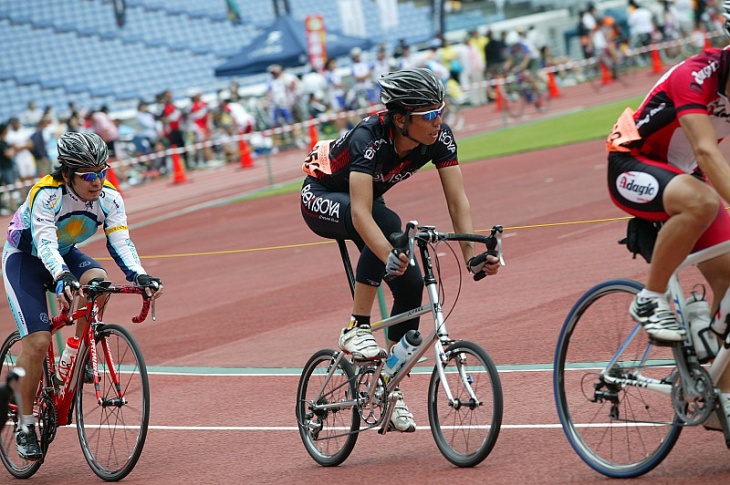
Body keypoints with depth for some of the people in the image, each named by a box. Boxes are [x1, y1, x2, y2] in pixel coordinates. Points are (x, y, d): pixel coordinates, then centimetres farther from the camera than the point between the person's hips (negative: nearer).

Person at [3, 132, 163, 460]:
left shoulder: (109, 198, -19)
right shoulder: (47, 194, -33)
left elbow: (120, 242, -26)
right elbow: (45, 243, -45)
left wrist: (140, 276, -45)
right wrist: (62, 278, -64)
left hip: (64, 254, 4)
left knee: (98, 280, -30)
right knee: (38, 341, -18)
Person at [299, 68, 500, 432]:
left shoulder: (439, 137, -23)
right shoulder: (370, 138, -38)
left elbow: (458, 200, -23)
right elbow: (361, 213, -47)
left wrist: (472, 255, -37)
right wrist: (389, 256, -63)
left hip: (367, 200, 6)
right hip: (321, 198, -6)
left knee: (411, 284, -11)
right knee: (387, 222, -36)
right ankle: (356, 330, -27)